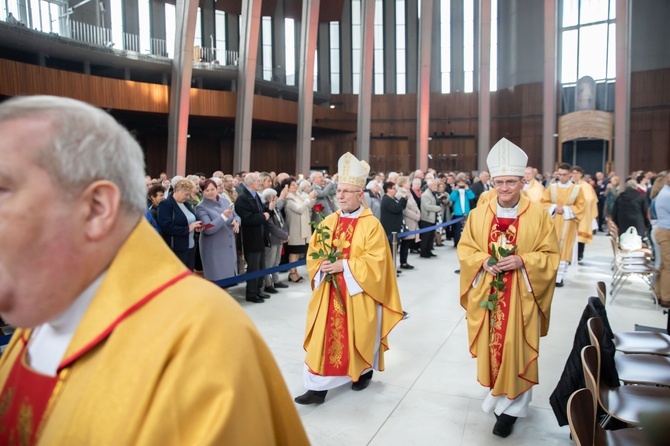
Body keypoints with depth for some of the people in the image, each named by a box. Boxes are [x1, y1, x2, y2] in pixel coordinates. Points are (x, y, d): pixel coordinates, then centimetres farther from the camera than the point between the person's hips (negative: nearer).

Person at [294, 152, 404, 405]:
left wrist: (344, 266, -22)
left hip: (359, 294, -4)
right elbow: (313, 253, 9)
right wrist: (322, 266, -12)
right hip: (329, 292, 4)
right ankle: (318, 387, 9)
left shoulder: (372, 225, -10)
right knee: (324, 336, 3)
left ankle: (364, 372, 37)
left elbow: (375, 261, -17)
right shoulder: (328, 222, 6)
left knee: (358, 335, 11)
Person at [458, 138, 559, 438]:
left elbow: (551, 255, -3)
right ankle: (497, 391, 34)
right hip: (487, 294, 2)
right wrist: (483, 260, -14)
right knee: (491, 344, 12)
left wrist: (522, 261, -20)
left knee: (516, 346, 3)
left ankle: (511, 404, 19)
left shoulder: (538, 215, -6)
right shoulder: (479, 214, 1)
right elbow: (464, 249, 6)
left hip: (521, 296, -2)